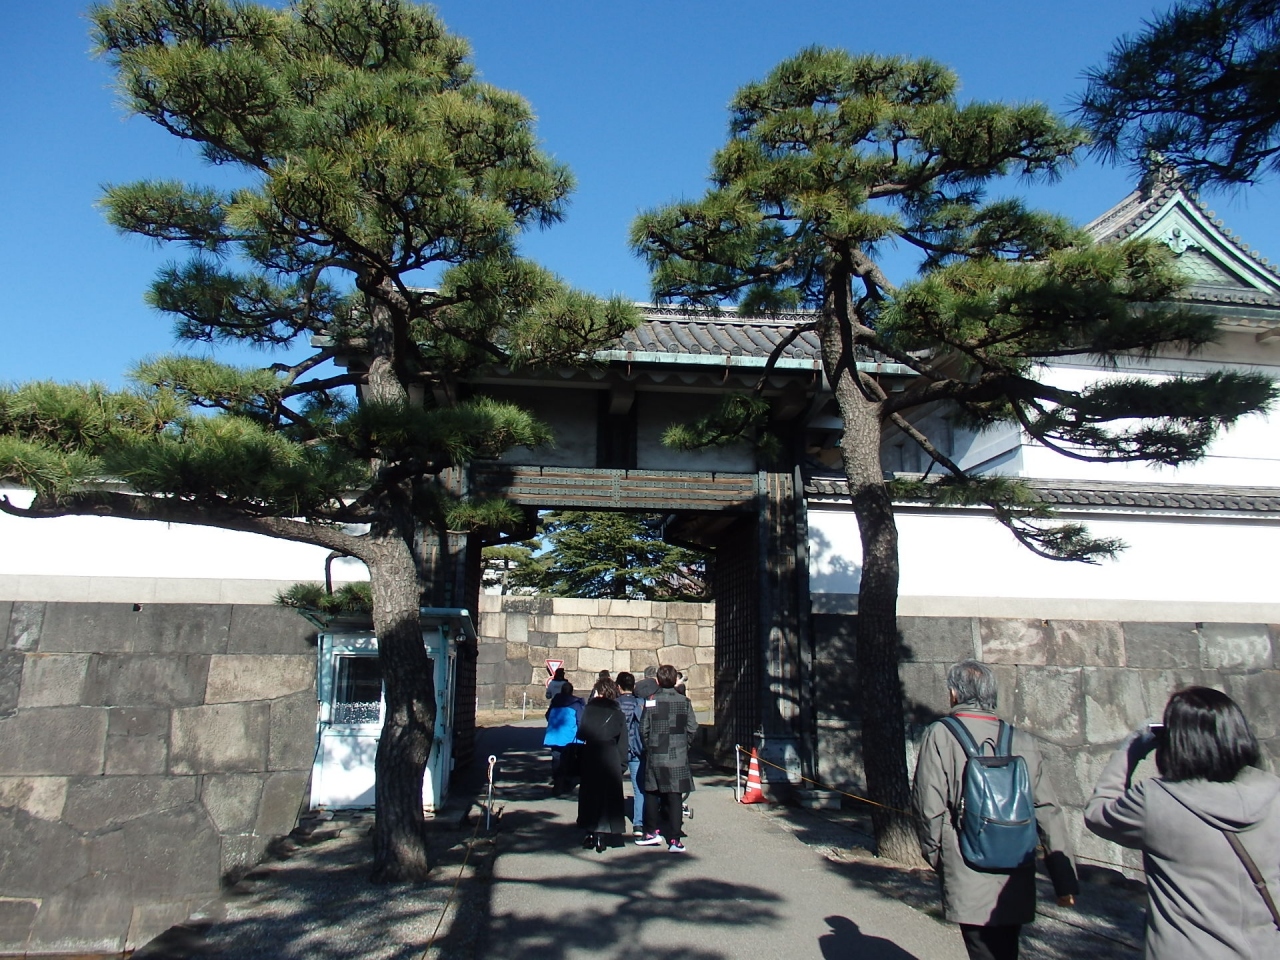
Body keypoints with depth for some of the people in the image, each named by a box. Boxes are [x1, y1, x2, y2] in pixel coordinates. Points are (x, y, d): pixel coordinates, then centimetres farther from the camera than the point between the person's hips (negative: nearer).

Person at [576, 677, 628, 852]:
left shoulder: (589, 709, 0)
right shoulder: (617, 713, 3)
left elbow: (580, 734, -3)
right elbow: (622, 741, 2)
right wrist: (621, 763, 6)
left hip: (589, 757, 0)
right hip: (610, 758, 0)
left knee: (589, 793, 12)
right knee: (607, 795, 6)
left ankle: (590, 834, 15)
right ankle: (602, 836, 2)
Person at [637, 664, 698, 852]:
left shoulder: (651, 702, -5)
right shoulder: (684, 702, -3)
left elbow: (643, 729, -3)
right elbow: (692, 728, -1)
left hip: (655, 757, 0)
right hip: (677, 757, 0)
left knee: (652, 794, 16)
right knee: (674, 796, 2)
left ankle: (652, 832, 23)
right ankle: (675, 840, 0)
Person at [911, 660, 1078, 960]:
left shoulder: (940, 735, -8)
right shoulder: (1022, 741, 1)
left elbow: (929, 807, -9)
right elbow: (1048, 812, 2)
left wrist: (936, 856, 8)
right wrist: (1065, 879, 7)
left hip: (970, 884, -4)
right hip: (1017, 885, 4)